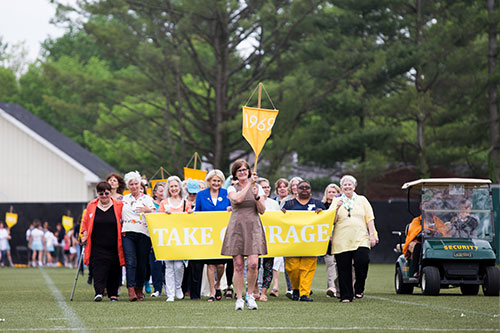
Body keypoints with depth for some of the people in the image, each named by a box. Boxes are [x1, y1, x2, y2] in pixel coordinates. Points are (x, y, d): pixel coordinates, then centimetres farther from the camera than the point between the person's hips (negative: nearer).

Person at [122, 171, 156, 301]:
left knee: (142, 263, 3)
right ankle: (131, 291, -22)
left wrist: (149, 210, -18)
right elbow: (119, 216, 26)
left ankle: (139, 290, 16)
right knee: (130, 262, -13)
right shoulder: (124, 199, 16)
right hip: (127, 234, 1)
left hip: (143, 234, -1)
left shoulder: (147, 198, 8)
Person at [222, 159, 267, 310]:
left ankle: (250, 295, 7)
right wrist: (249, 184, -13)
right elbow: (238, 199, -15)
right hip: (236, 227, 0)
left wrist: (257, 196, -10)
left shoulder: (257, 187, 11)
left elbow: (262, 210, 6)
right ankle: (239, 299, 5)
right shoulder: (232, 189, 7)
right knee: (238, 265, -3)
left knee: (253, 264, -12)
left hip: (253, 227, 0)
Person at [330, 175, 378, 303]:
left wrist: (372, 235, 1)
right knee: (344, 269, -1)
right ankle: (346, 295, 6)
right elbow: (332, 221, 5)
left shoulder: (362, 200, 14)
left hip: (360, 239, 0)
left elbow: (369, 219, 11)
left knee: (362, 261, -19)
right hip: (341, 241, 0)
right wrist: (337, 208, -8)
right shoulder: (337, 201, 12)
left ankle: (359, 289, 2)